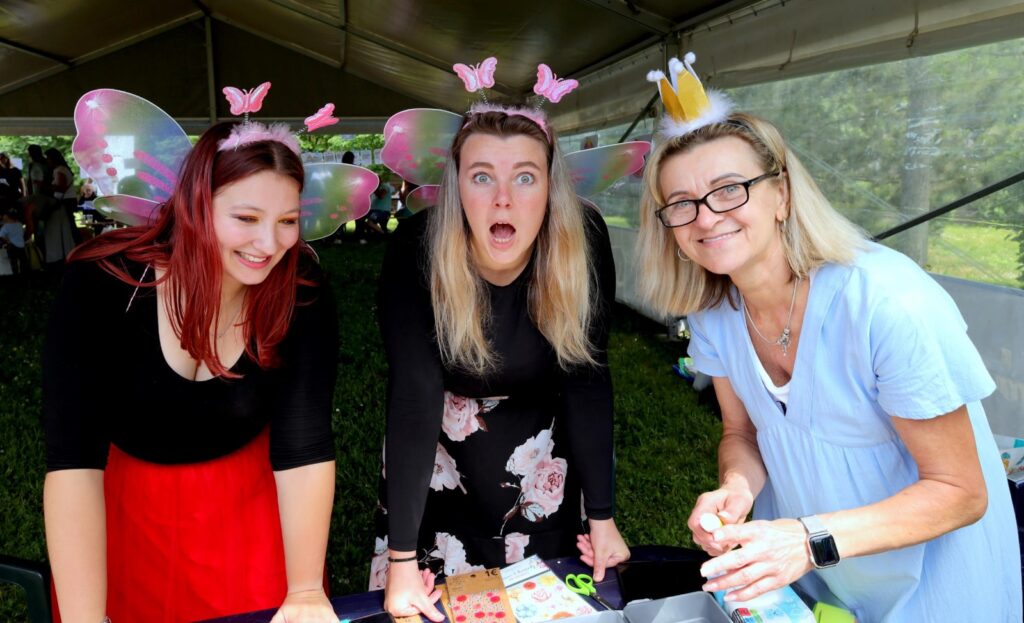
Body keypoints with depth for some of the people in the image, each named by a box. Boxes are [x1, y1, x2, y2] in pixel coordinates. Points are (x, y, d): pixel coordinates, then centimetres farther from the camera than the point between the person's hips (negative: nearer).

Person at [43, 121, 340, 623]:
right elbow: (73, 460, -30)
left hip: (247, 497, 1)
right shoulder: (101, 283, -27)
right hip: (121, 499, 0)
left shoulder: (303, 295, -23)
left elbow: (304, 446, -24)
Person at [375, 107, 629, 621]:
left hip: (537, 433, 1)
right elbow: (413, 395, -30)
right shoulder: (416, 253, -29)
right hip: (441, 435, -1)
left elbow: (586, 380, -18)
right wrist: (402, 558, -30)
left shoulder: (583, 242, -26)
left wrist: (602, 517, -16)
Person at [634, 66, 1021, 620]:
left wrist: (812, 539, -35)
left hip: (923, 574, -4)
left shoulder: (890, 303, -31)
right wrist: (736, 491, -22)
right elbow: (742, 434, 1)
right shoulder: (712, 312, -13)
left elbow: (961, 493, -22)